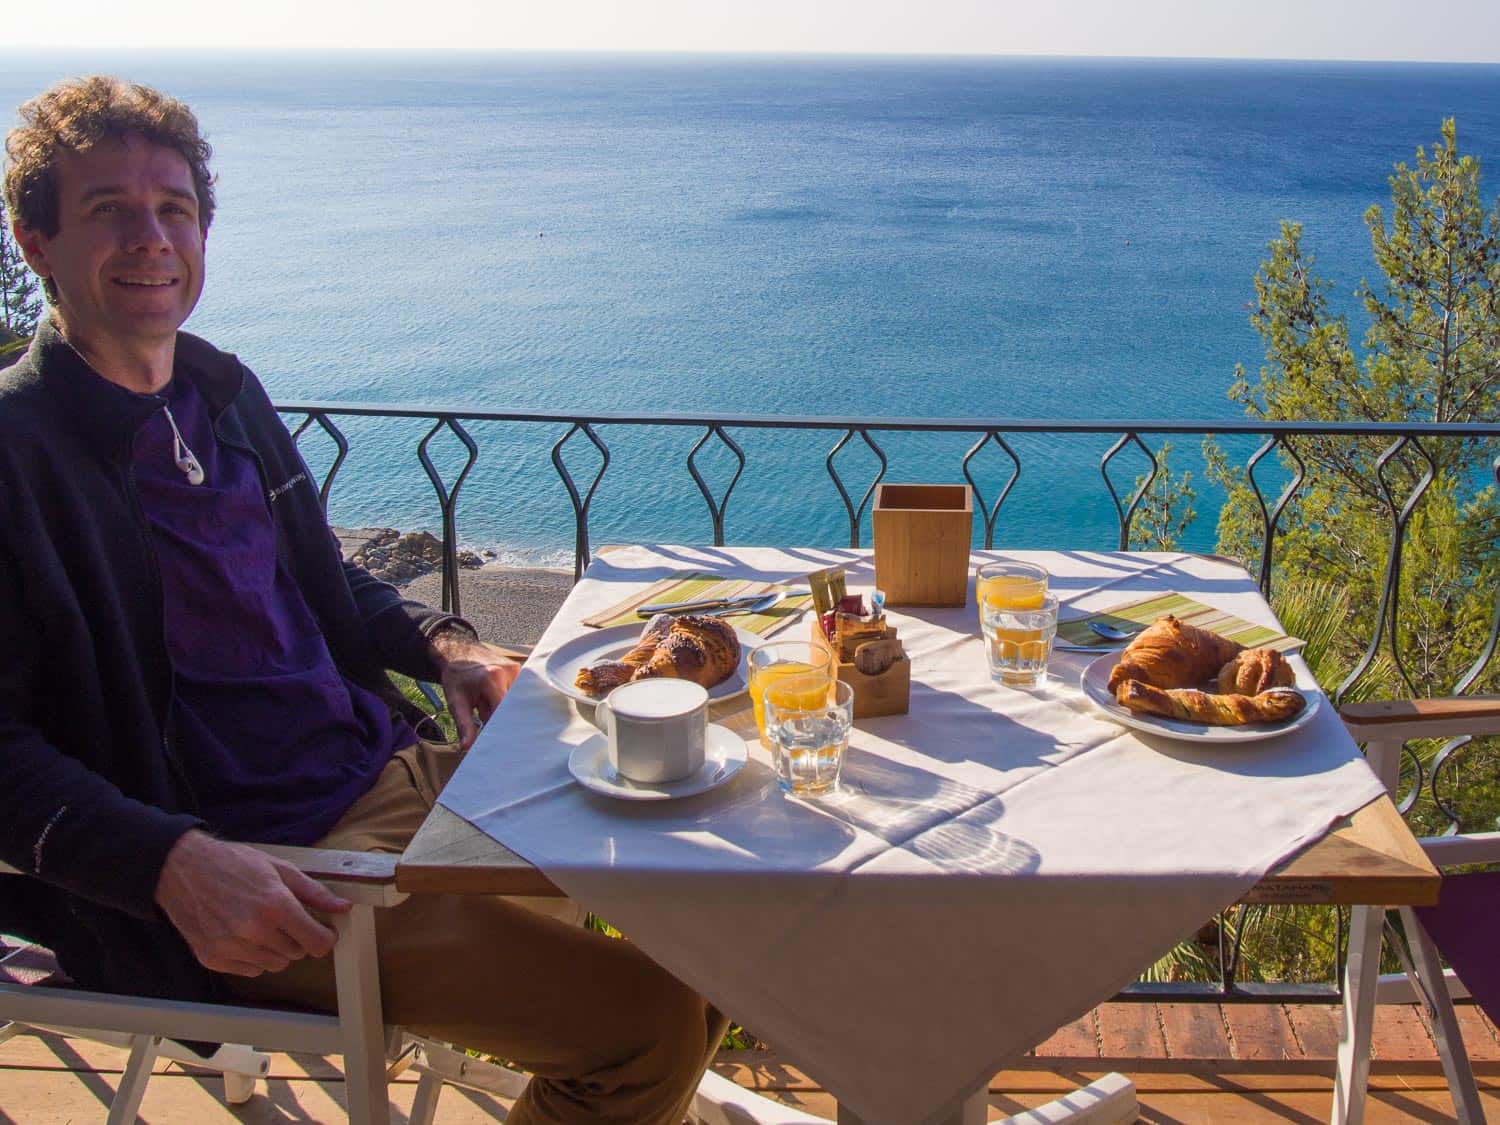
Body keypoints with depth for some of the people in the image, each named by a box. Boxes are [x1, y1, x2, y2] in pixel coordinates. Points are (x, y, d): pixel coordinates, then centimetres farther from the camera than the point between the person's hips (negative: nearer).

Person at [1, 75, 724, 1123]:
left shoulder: (225, 392, 12)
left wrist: (440, 644, 7)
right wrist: (173, 862, -28)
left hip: (391, 770, 8)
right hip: (244, 864, -8)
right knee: (644, 1016, -19)